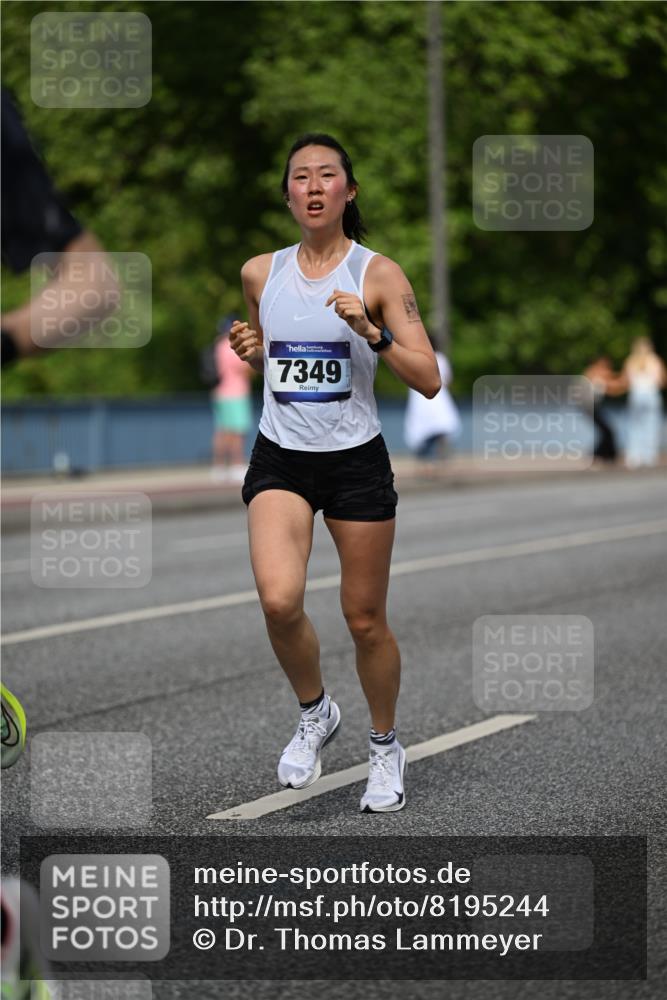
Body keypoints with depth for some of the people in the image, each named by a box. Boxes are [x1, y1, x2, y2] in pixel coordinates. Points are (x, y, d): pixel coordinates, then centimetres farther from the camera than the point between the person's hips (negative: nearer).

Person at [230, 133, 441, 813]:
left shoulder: (378, 274, -6)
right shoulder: (260, 273, 5)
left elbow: (428, 380, -9)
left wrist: (373, 333, -23)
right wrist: (248, 350, 0)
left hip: (356, 461, -2)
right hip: (280, 459, 2)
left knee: (365, 621, 5)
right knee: (279, 600, -20)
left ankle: (385, 747, 29)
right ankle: (314, 713, 8)